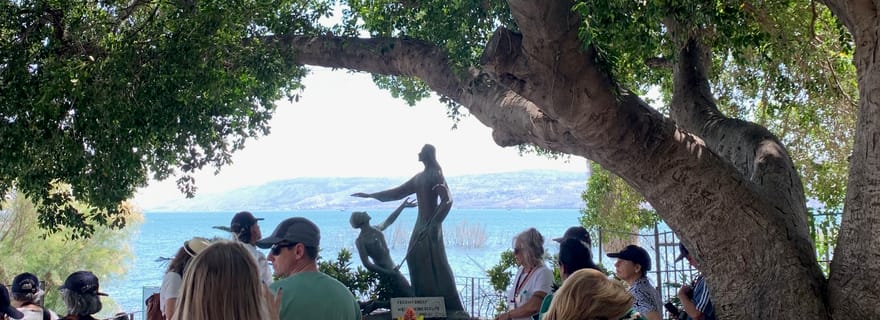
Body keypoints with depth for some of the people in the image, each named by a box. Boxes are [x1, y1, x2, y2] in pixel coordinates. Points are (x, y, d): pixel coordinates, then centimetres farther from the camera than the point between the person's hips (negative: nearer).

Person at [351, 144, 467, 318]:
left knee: (435, 264, -10)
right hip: (420, 223, 9)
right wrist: (370, 195, 22)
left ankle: (451, 308, -7)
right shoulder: (418, 177, 16)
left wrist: (434, 224, -25)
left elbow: (447, 200, -18)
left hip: (431, 224, -9)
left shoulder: (436, 175, -9)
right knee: (416, 259, 5)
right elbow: (397, 192, 22)